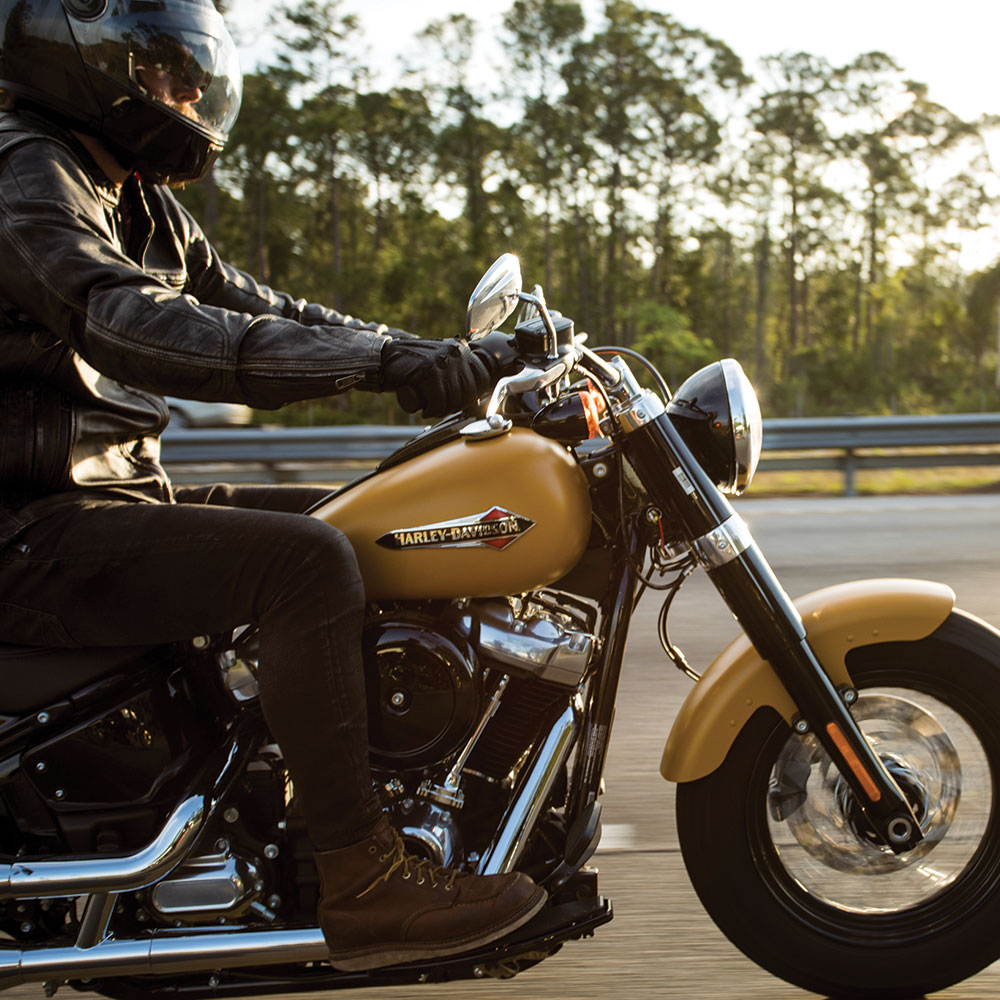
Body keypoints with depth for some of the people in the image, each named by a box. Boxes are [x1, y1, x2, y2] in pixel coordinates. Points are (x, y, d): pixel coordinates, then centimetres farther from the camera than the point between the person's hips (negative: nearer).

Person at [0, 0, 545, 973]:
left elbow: (256, 308, 18)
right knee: (304, 561, -28)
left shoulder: (138, 203, 19)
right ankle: (360, 882, -24)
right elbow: (136, 328, -30)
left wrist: (443, 355, 6)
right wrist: (379, 360, -37)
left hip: (125, 497, 10)